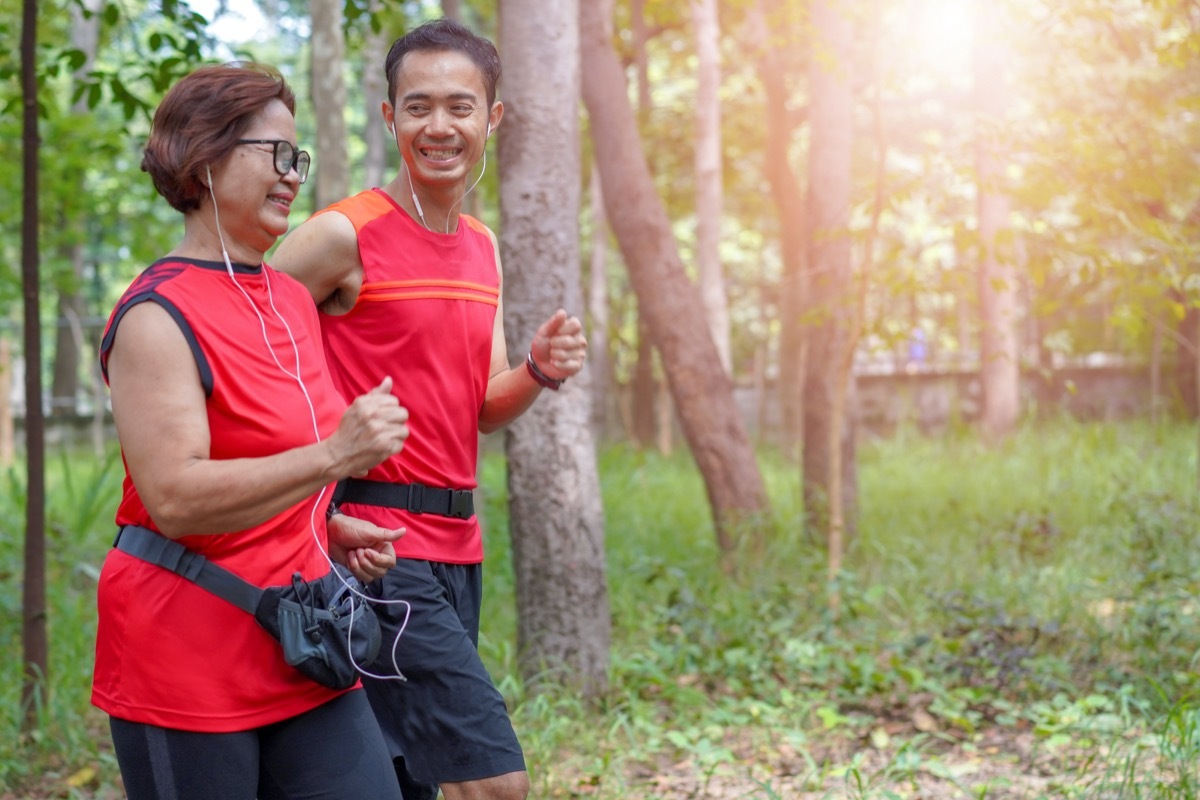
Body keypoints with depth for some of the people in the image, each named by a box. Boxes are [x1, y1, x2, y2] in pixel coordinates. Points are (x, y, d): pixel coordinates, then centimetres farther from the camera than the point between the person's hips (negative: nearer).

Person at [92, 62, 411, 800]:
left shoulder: (294, 299, 11)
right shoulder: (158, 318, -14)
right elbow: (174, 498, -24)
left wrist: (329, 527, 9)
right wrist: (333, 456, -31)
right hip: (189, 666, -7)